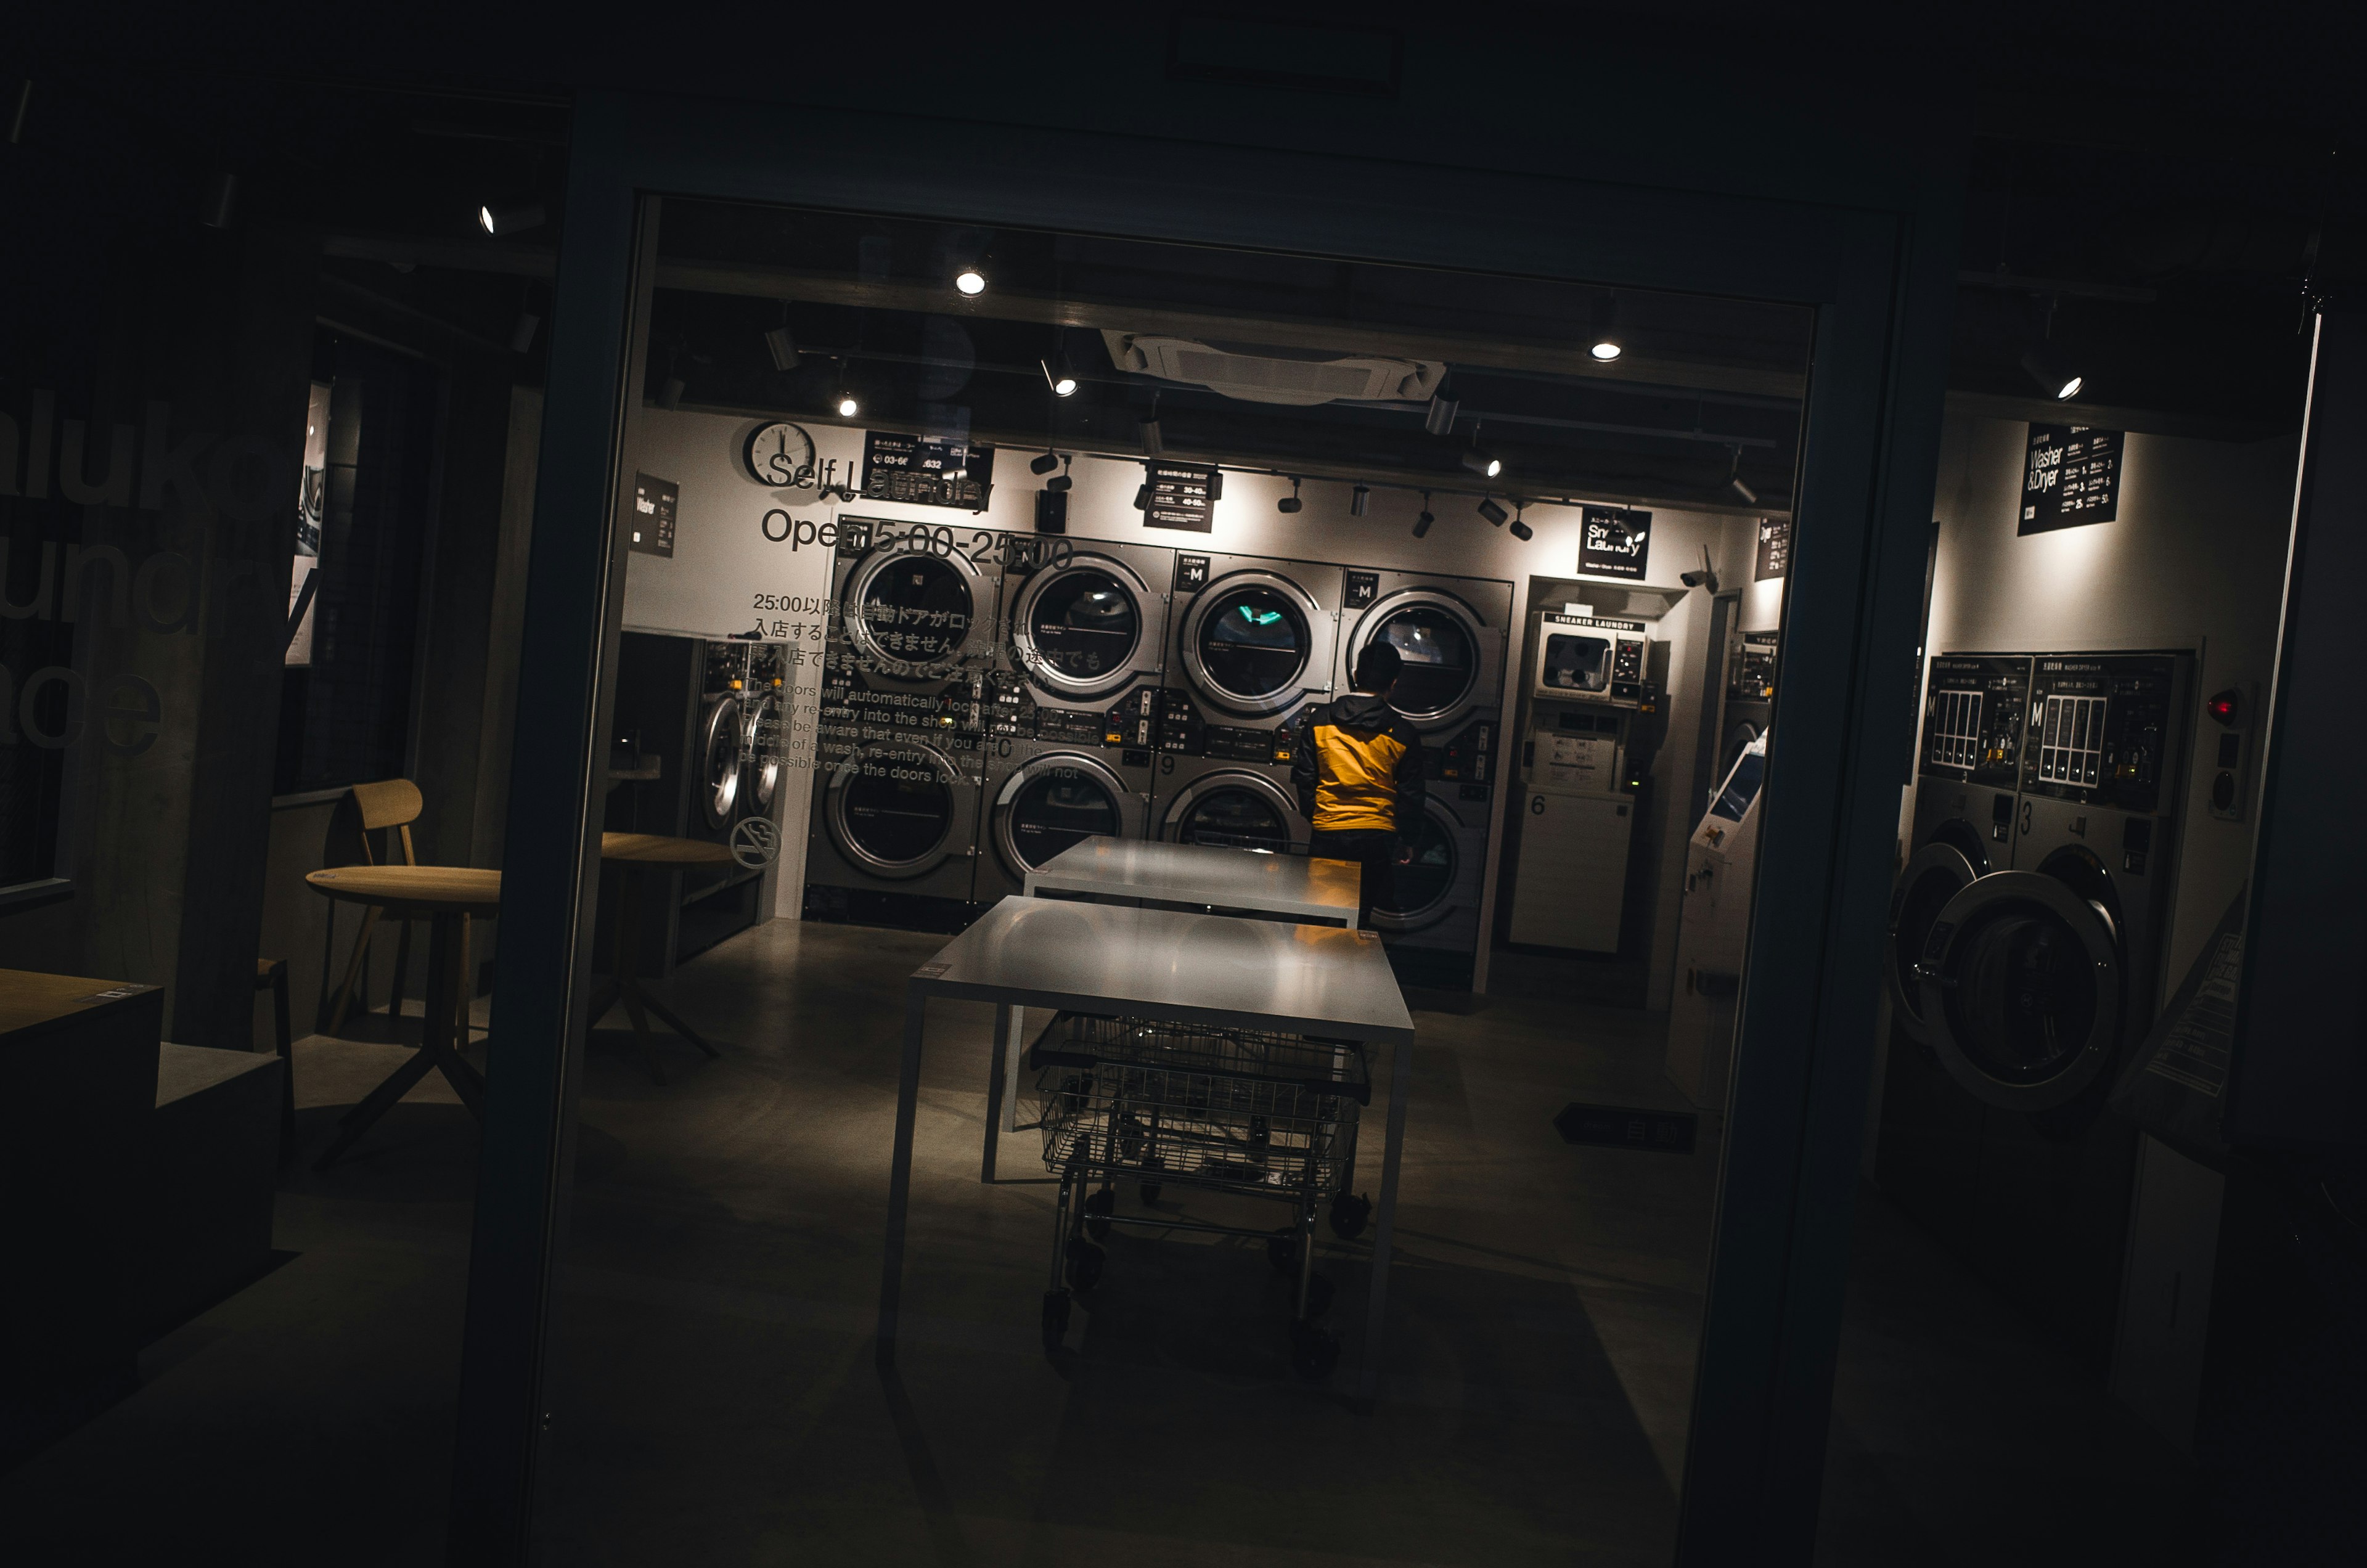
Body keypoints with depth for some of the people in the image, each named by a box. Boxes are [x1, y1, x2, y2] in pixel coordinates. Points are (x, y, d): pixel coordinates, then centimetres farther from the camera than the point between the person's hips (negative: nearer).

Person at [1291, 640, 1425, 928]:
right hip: (1377, 839, 0)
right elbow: (1410, 796, 0)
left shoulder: (1319, 720, -2)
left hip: (1328, 833, 0)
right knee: (1359, 918, 10)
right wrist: (1401, 844, 11)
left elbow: (1303, 778, 1)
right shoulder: (1403, 734, -4)